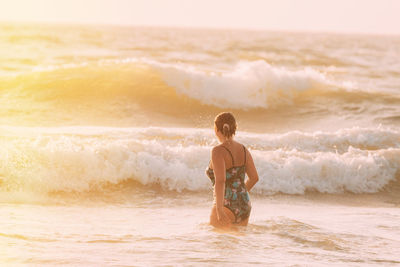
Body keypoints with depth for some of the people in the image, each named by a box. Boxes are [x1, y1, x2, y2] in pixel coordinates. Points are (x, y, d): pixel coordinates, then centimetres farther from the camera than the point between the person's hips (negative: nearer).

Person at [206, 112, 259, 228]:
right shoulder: (243, 150, 7)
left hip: (227, 207, -7)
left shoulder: (218, 151, -14)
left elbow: (220, 181, -23)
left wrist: (219, 210, -24)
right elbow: (254, 177, 12)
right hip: (244, 205, 7)